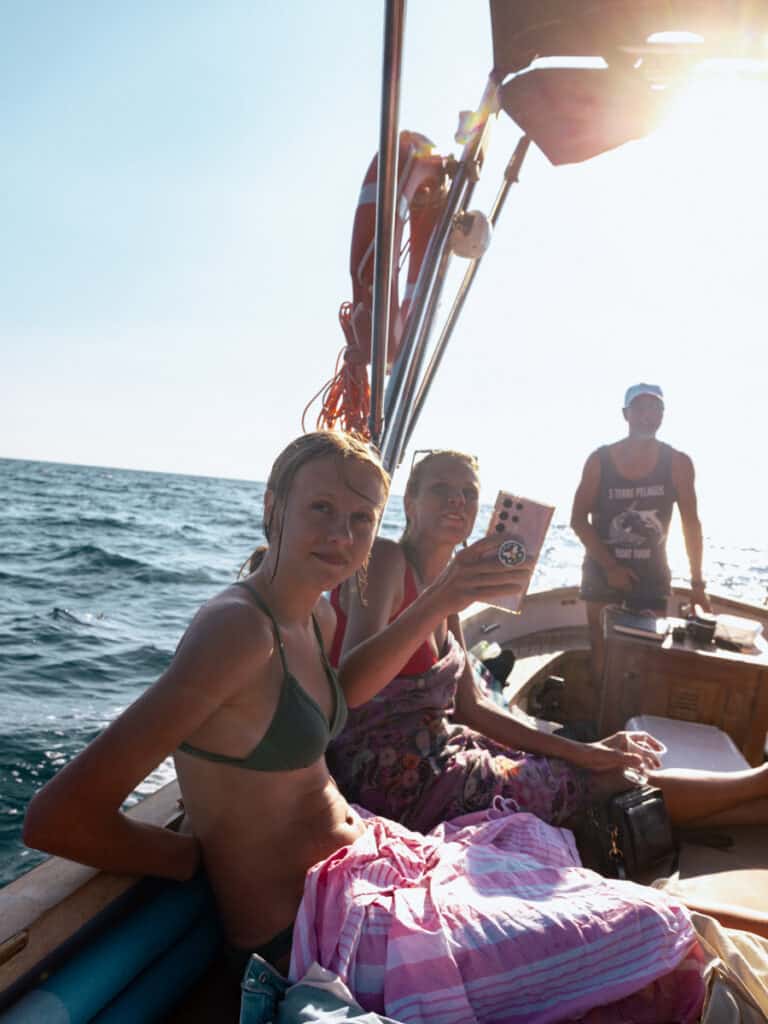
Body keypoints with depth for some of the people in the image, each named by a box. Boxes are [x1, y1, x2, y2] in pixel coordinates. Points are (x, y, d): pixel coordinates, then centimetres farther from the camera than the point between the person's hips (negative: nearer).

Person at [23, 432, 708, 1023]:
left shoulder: (315, 614, 1)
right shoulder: (238, 627, -27)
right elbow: (58, 817, -27)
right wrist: (204, 857, -14)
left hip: (364, 855, 10)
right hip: (307, 931, -9)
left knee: (537, 841, 30)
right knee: (659, 946, -6)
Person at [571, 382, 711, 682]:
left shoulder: (678, 464, -8)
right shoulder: (600, 460, -10)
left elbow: (691, 525, -3)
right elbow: (578, 520, -8)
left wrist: (697, 583, -5)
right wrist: (610, 567, -14)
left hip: (652, 573, 0)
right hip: (602, 570, 0)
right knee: (602, 653, 8)